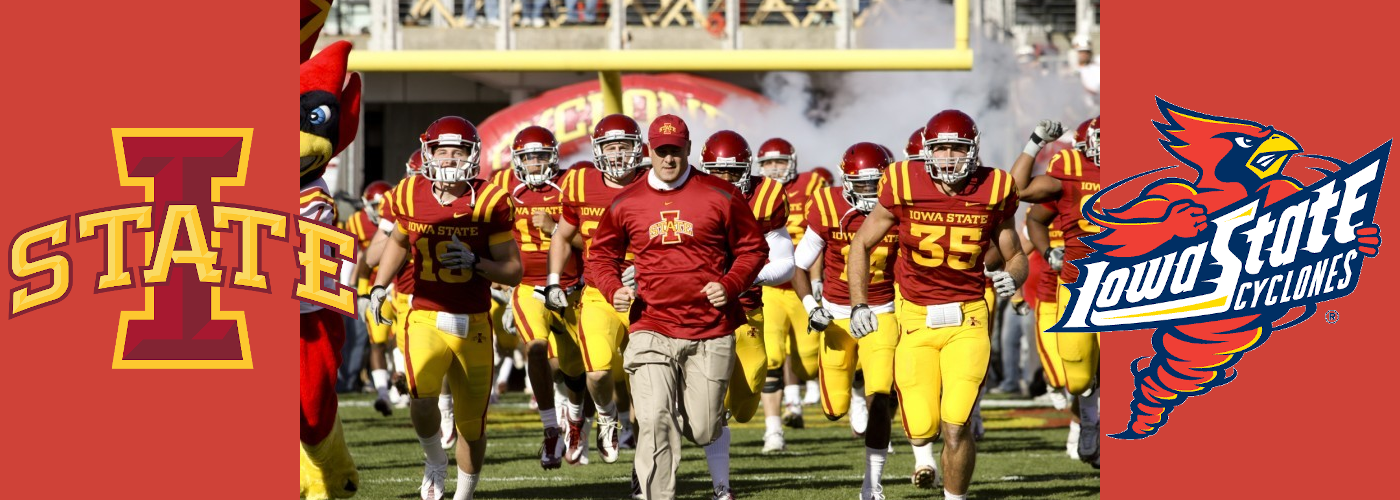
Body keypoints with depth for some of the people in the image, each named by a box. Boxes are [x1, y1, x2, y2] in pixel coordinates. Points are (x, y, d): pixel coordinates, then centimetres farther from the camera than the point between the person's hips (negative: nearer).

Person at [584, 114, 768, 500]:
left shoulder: (720, 196, 0)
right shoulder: (626, 204, 4)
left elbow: (753, 249, 7)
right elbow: (600, 256, 15)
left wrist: (730, 285, -9)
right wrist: (614, 289, -5)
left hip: (711, 333, 0)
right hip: (653, 330, 0)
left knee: (703, 432, 7)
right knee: (655, 420, -17)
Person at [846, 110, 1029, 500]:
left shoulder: (993, 193, -6)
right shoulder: (905, 187, -9)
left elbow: (1014, 256, 7)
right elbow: (861, 245, 4)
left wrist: (1013, 278, -17)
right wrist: (859, 305, -6)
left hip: (967, 318, -1)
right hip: (916, 317, 1)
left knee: (956, 426, -14)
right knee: (922, 423, -1)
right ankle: (922, 449, 38)